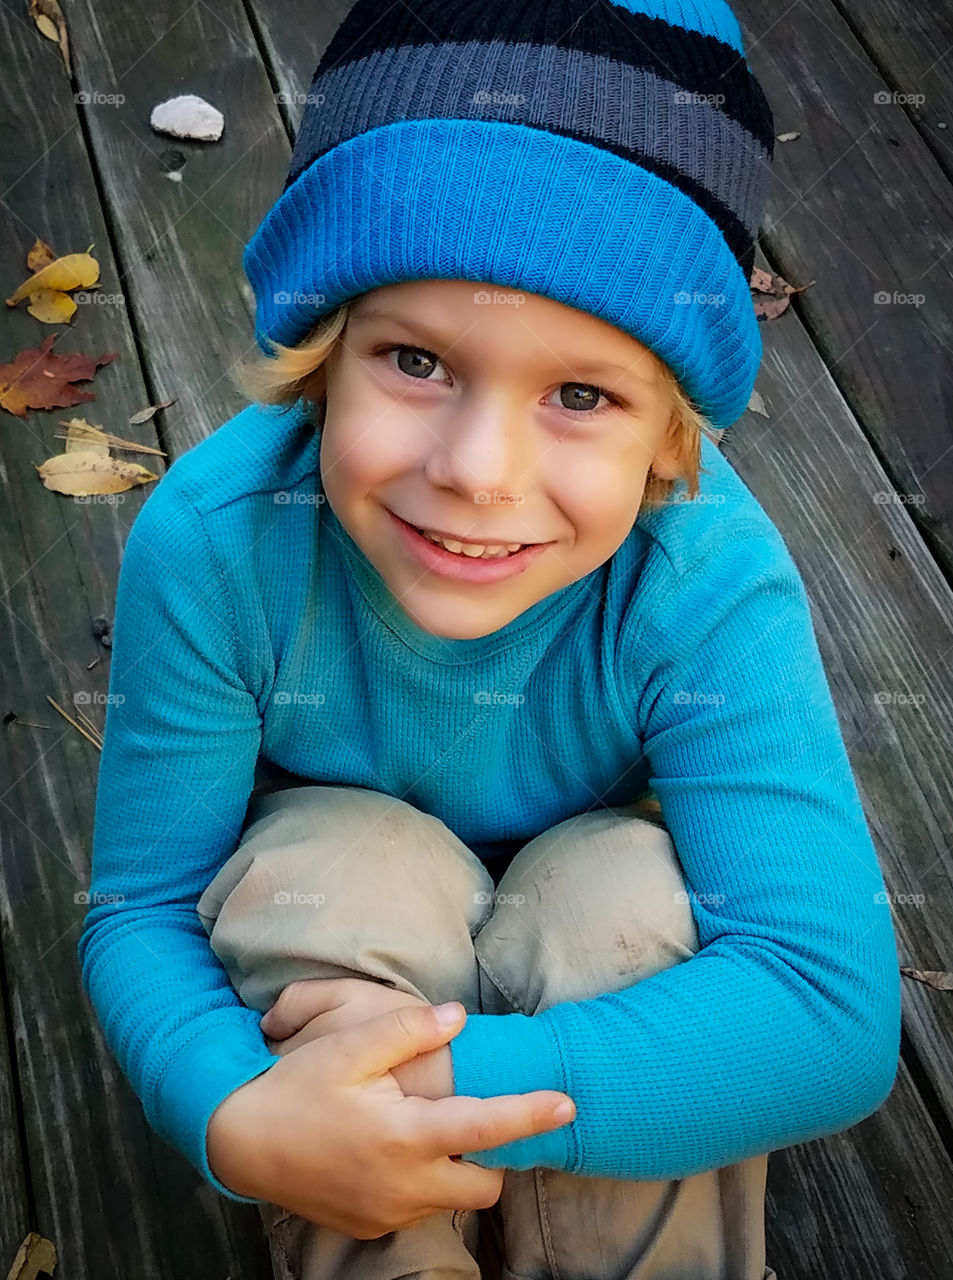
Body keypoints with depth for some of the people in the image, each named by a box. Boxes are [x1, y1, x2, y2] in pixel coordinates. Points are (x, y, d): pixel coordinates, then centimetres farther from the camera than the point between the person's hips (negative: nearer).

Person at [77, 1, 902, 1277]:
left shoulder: (714, 583, -32)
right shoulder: (212, 538, -29)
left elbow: (835, 1012, -34)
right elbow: (140, 908, -20)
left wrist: (458, 1072, -42)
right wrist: (237, 1117, -41)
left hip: (590, 974, 0)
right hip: (331, 938, 1)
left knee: (631, 889, -31)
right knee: (341, 869, -31)